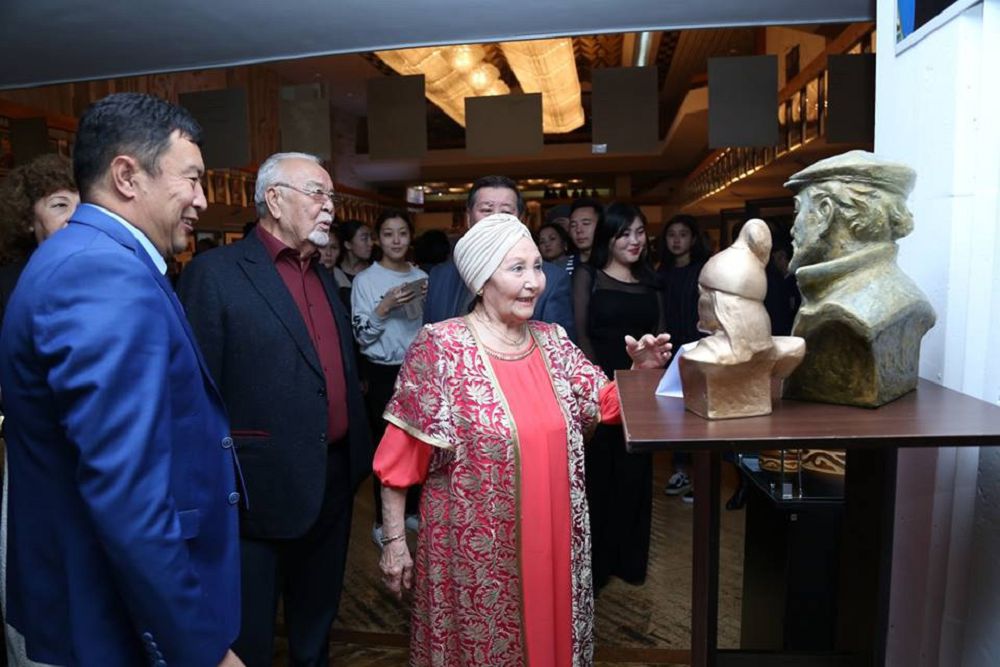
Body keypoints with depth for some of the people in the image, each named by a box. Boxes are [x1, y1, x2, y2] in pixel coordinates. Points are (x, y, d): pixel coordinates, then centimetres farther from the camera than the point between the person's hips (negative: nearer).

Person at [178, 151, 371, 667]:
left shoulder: (323, 277, 11)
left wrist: (355, 455, 11)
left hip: (333, 482, 7)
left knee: (317, 620, 26)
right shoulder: (215, 273, -13)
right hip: (264, 489, -6)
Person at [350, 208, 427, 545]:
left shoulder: (421, 276, 7)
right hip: (382, 373, -4)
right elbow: (362, 335, -9)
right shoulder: (365, 280, -6)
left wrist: (429, 300, -6)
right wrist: (384, 307, -22)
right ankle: (383, 519, 19)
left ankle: (412, 509, 29)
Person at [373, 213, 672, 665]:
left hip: (551, 540, 5)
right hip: (474, 551, -4)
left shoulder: (553, 342, 2)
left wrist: (640, 369, -8)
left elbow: (608, 404, 10)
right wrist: (395, 541, -9)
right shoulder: (440, 347, -14)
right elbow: (401, 455, -11)